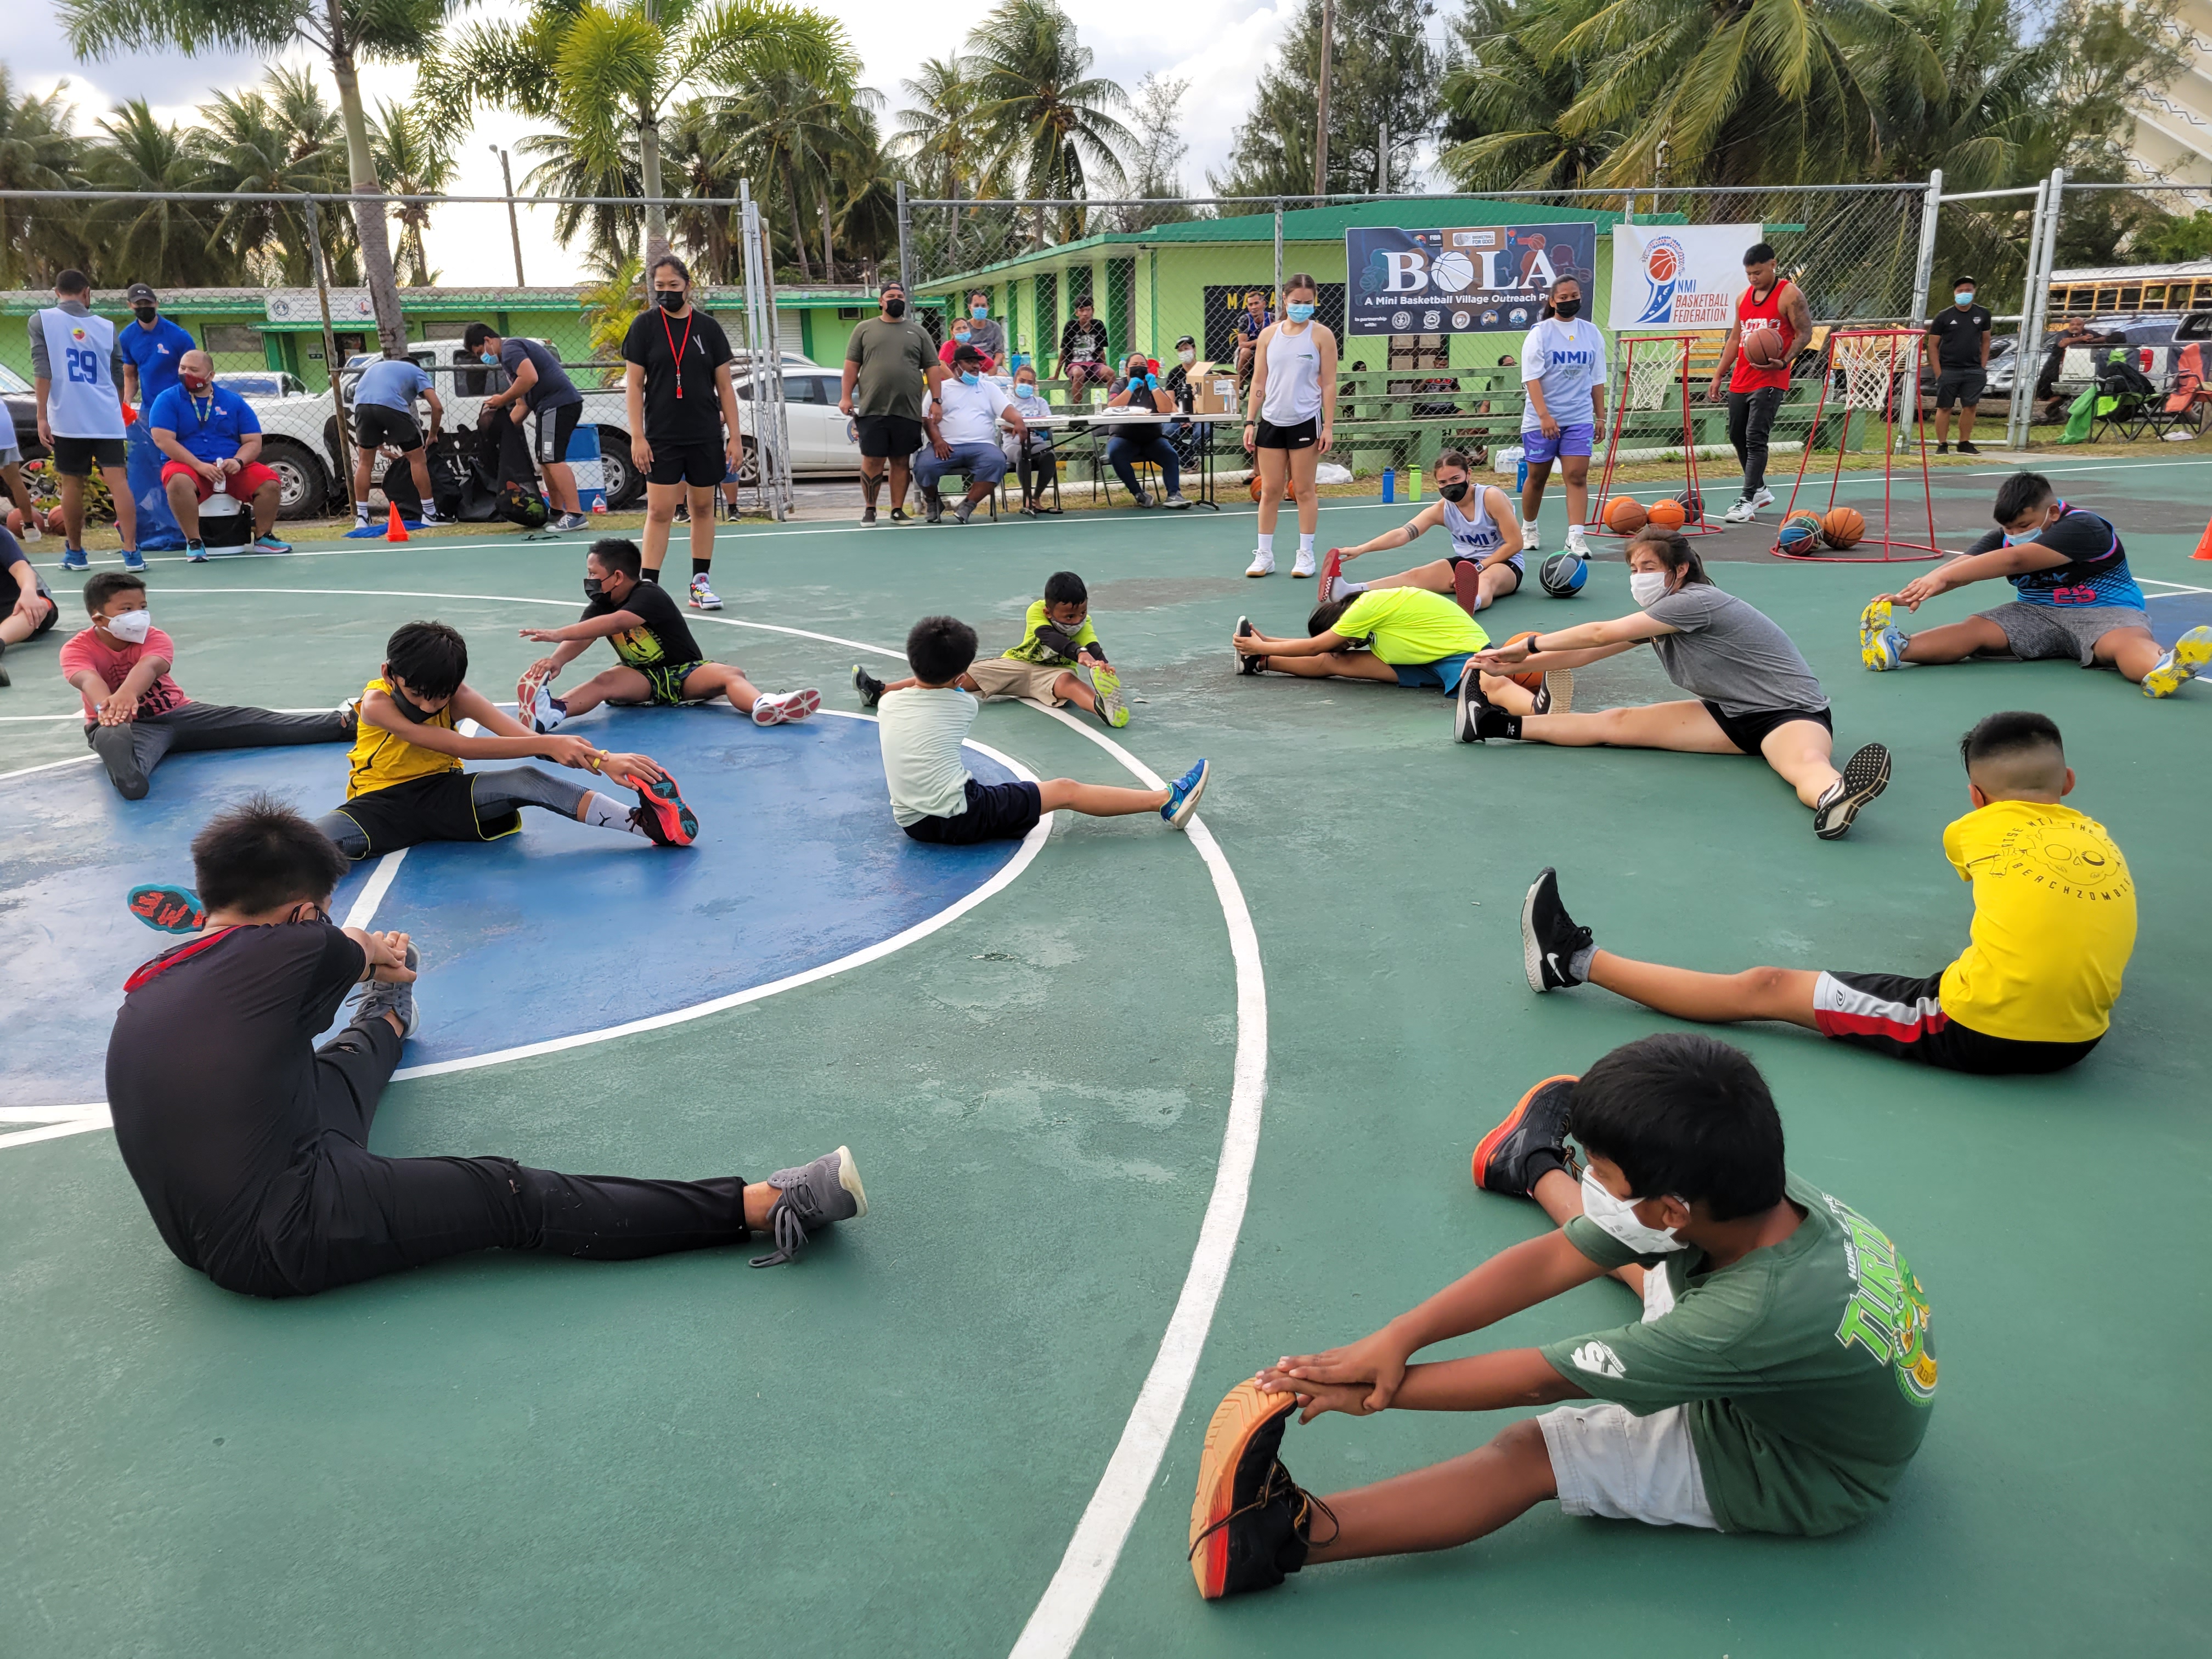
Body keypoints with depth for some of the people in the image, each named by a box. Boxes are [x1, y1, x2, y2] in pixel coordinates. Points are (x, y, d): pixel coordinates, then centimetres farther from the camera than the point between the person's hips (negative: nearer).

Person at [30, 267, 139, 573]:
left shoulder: (41, 320, 3)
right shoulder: (106, 326, 11)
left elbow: (42, 372, -5)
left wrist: (41, 417, -3)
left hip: (68, 420, -1)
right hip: (107, 419, 1)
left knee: (72, 484, 9)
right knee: (118, 482, -5)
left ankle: (75, 553, 20)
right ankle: (131, 553, -12)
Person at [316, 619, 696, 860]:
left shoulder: (458, 695, -12)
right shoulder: (377, 703, -21)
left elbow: (519, 734, -26)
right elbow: (458, 746, -33)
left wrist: (602, 761, -42)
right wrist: (546, 744, -43)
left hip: (441, 792, 0)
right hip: (380, 804, 0)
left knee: (526, 781, -30)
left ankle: (645, 821, -43)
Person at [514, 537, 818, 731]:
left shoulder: (650, 596, -17)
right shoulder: (599, 606, 4)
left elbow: (615, 624, -35)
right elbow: (581, 639, -14)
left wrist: (559, 634, -42)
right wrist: (557, 659, -38)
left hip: (684, 672, -3)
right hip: (642, 678, 3)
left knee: (731, 675, -31)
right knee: (606, 681, -30)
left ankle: (764, 706, -63)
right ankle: (550, 712, -58)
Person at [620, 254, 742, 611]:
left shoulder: (708, 327, 5)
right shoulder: (644, 325, 1)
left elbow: (725, 385, 7)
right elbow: (633, 384, 0)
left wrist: (735, 436, 1)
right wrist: (637, 437, -8)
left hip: (706, 437, 2)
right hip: (662, 437, -2)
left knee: (703, 507, 7)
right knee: (659, 511, -6)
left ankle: (700, 583, 16)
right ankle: (649, 587, -4)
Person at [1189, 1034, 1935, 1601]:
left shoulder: (1755, 1316, -43)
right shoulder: (1751, 1186, -23)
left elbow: (1540, 1379, -34)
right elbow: (1551, 1263, -19)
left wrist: (1374, 1393, -25)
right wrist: (1396, 1337, -25)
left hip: (1799, 1479, -7)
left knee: (1534, 1451, -18)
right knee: (1636, 1261, 22)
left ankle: (1280, 1535, -23)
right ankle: (1540, 1169, 55)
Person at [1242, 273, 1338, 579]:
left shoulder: (1321, 335, -1)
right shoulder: (1269, 335, 7)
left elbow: (1329, 384, -2)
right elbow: (1258, 382, 9)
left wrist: (1328, 427, -7)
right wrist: (1250, 422, 2)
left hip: (1306, 422, -3)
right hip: (1271, 421, 3)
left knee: (1304, 490, 3)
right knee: (1270, 490, 5)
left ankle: (1306, 554, 12)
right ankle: (1264, 556, 12)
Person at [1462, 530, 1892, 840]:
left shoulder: (1696, 601, -22)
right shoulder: (1658, 615, 6)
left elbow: (1600, 634, -20)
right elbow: (1592, 651, 10)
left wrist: (1527, 646, -10)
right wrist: (1517, 666, 4)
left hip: (1792, 713, -7)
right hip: (1732, 715, 7)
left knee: (1805, 763, -43)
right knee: (1616, 723, -2)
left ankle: (1834, 798, -77)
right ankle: (1494, 724, -5)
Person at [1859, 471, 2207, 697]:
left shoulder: (2083, 528, -17)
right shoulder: (2005, 538, 4)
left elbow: (2015, 560, -30)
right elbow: (1962, 565, -14)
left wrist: (1941, 577, -39)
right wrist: (1907, 595, -34)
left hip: (2104, 610, -4)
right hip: (2038, 613, 4)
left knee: (2128, 641, -37)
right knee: (1975, 628, -21)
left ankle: (2161, 668, -72)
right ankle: (1894, 650, -45)